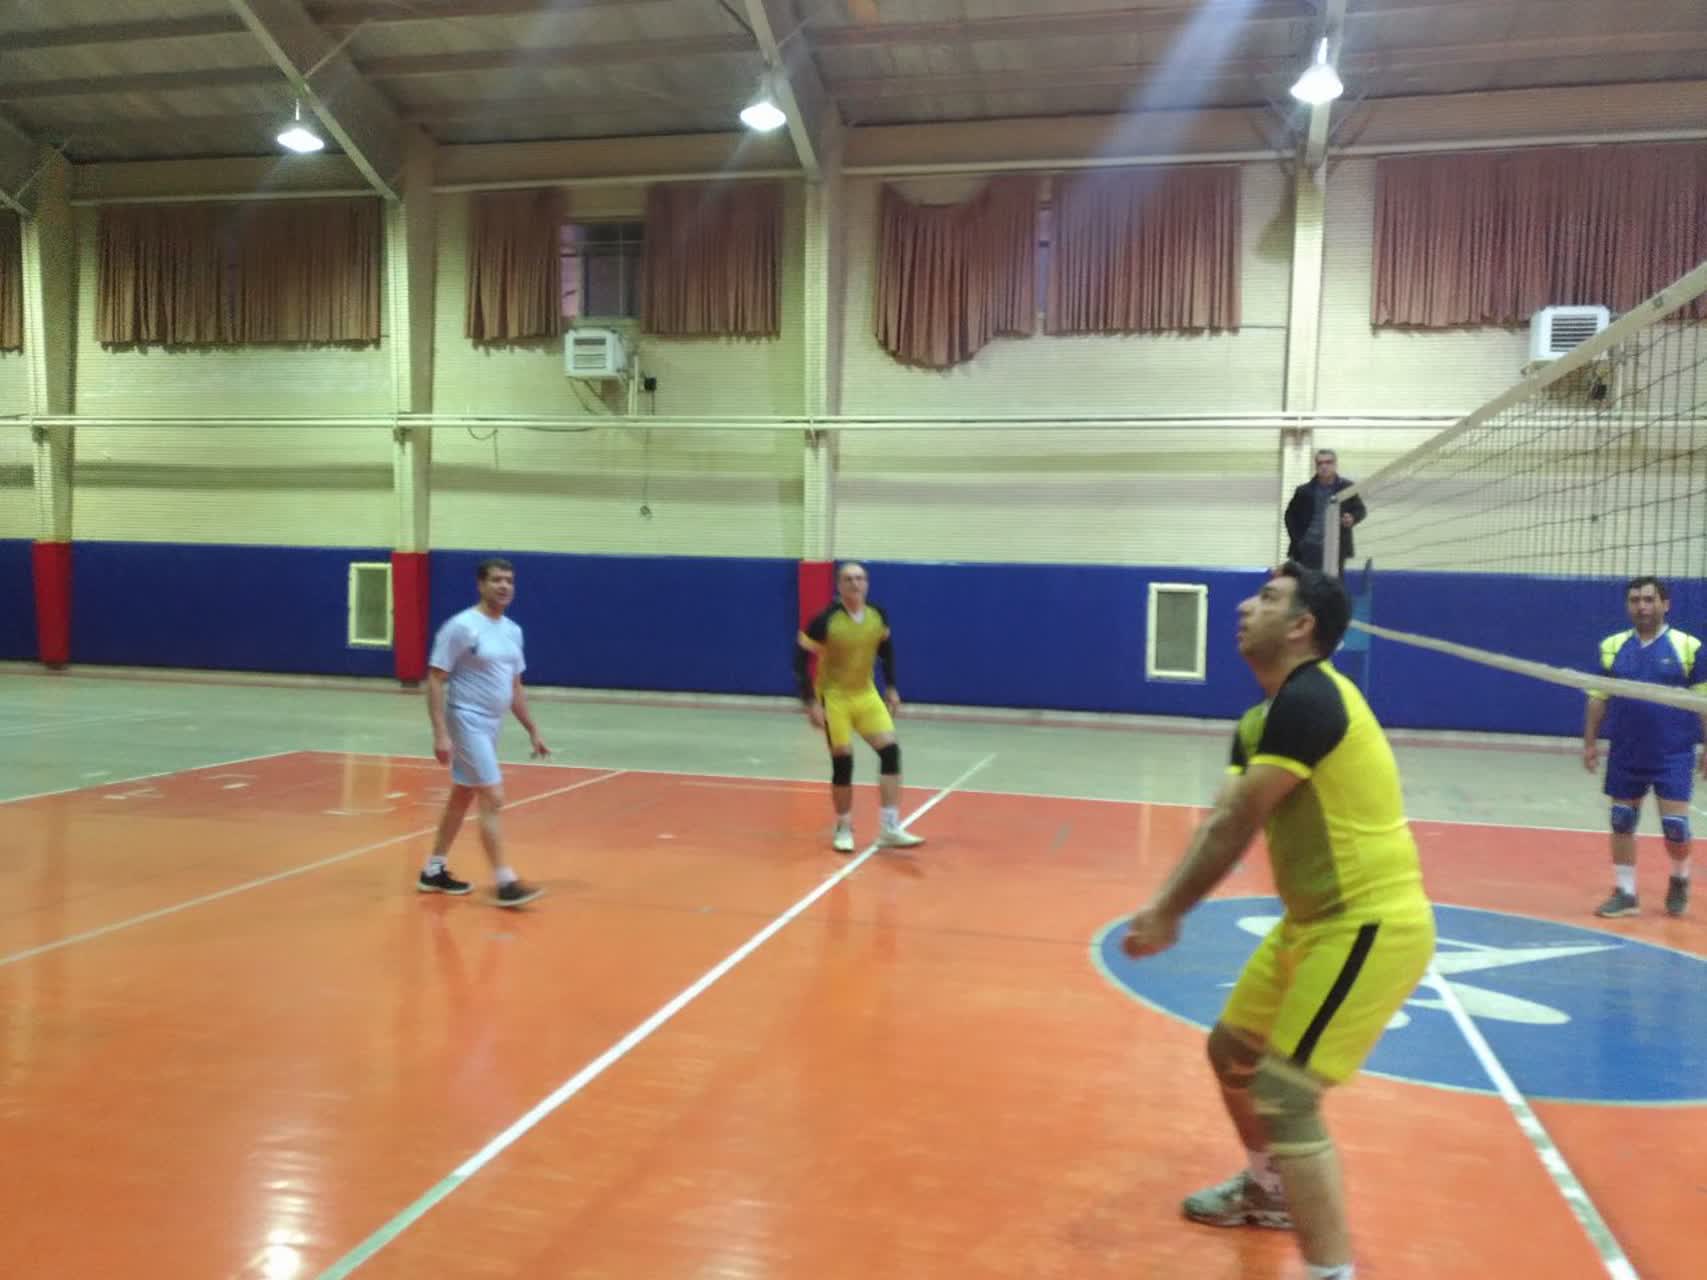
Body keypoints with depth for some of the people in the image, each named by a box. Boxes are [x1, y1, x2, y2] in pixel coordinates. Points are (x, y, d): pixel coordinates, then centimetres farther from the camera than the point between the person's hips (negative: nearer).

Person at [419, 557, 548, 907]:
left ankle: (433, 871, 28)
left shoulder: (513, 631, 9)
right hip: (467, 721, -8)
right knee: (493, 799, -11)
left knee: (462, 796, 16)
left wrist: (532, 730, 15)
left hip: (491, 724, 8)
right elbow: (435, 681, -15)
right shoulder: (462, 626, -14)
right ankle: (505, 884, -8)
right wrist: (440, 733, -22)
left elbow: (515, 686, 18)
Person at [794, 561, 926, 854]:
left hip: (867, 695, 4)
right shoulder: (826, 620, -19)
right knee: (842, 762, -3)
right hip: (834, 697, -4)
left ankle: (889, 829, -3)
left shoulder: (878, 616, -5)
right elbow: (800, 659, -15)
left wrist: (891, 688, 10)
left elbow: (886, 649, 14)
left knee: (891, 751, -8)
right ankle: (844, 829, 18)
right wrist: (811, 703, -19)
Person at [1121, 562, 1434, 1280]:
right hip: (1316, 921, 10)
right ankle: (1268, 1189, 45)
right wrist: (1165, 906, -13)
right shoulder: (1259, 721, 8)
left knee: (1285, 1094, -15)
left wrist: (1169, 916, -15)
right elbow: (1217, 823, 1)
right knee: (1231, 1051, 21)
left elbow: (1236, 826, -22)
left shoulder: (1309, 699, -23)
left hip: (1370, 926, -10)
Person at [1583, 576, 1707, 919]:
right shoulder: (1612, 646, 4)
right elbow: (1598, 698, 9)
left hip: (1673, 756, -3)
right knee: (1621, 823, 7)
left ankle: (1679, 881, 26)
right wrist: (1590, 742, 6)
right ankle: (1624, 893, 19)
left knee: (1675, 824, -3)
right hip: (1625, 755, 3)